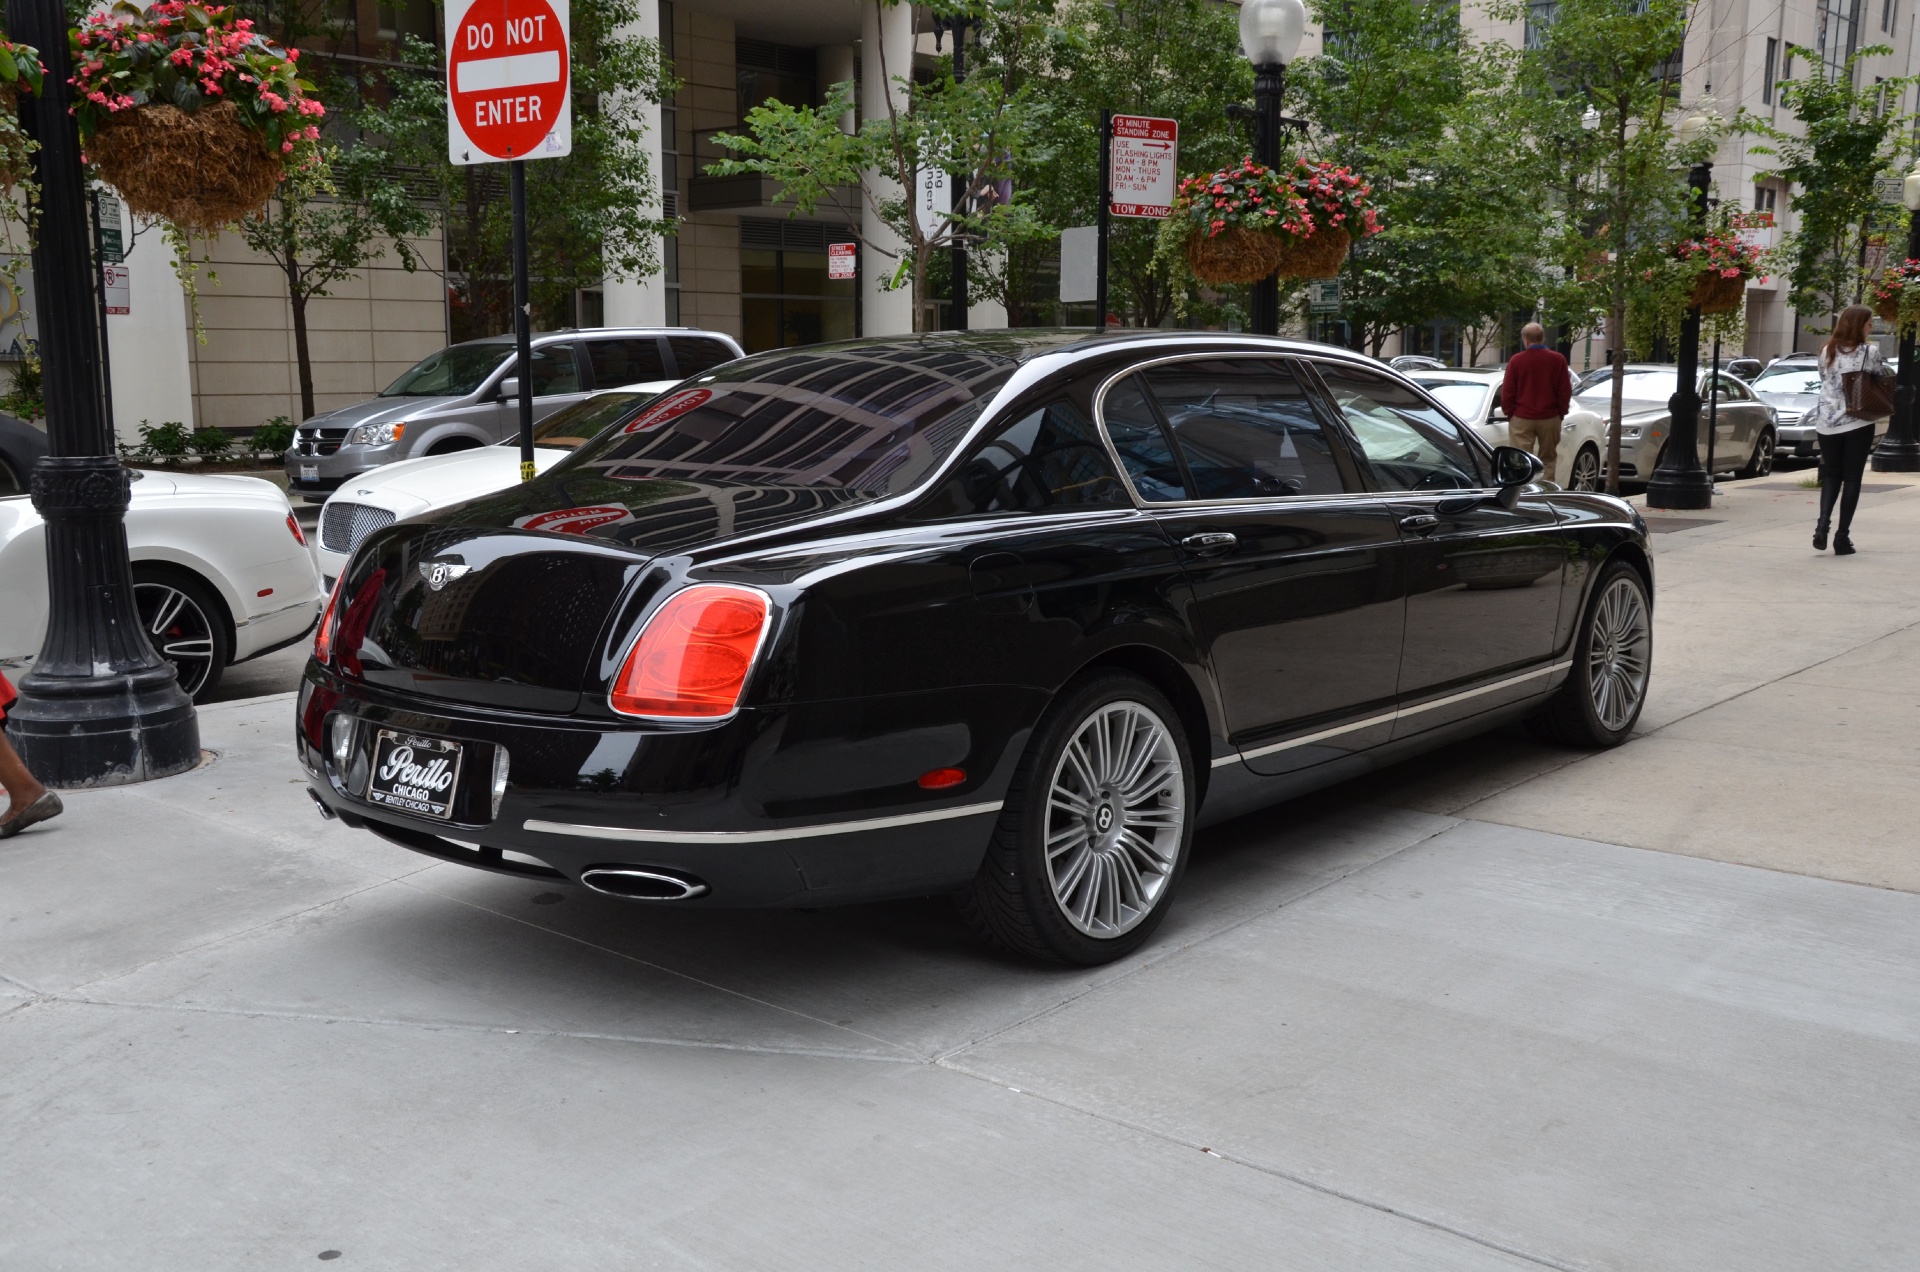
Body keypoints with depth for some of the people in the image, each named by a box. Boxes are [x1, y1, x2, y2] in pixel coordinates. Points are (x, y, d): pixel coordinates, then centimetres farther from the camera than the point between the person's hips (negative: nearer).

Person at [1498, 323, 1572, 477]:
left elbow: (1507, 392, -3)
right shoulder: (1557, 360, -2)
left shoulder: (1516, 360, -6)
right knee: (1547, 460, 11)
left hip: (1521, 419, -1)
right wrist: (1561, 412, 13)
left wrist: (1509, 413, 10)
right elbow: (1565, 391, 1)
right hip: (1550, 418, 1)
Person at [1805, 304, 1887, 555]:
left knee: (1831, 476, 14)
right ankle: (1842, 537, 3)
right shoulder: (1869, 351, -9)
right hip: (1857, 423, -4)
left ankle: (1822, 524, -6)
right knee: (1852, 479, 4)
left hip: (1827, 423, 4)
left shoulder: (1826, 352, 4)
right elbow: (1884, 377, 1)